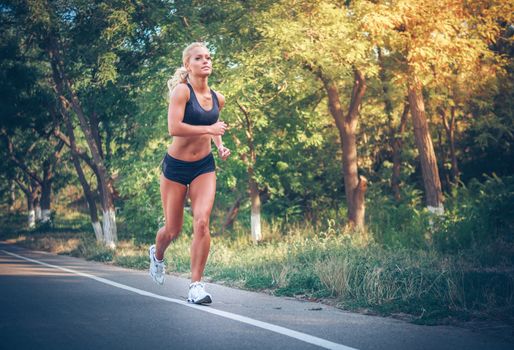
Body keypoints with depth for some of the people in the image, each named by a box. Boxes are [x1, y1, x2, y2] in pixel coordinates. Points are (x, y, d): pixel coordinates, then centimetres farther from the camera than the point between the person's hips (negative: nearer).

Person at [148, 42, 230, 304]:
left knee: (202, 222, -16)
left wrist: (220, 146, 7)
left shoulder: (217, 99, 5)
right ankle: (157, 254, 44)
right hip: (176, 166, -3)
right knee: (173, 229, 8)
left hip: (204, 167, 4)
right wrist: (209, 129, -23)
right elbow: (174, 128, -26)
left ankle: (196, 285, -8)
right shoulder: (182, 91, -14)